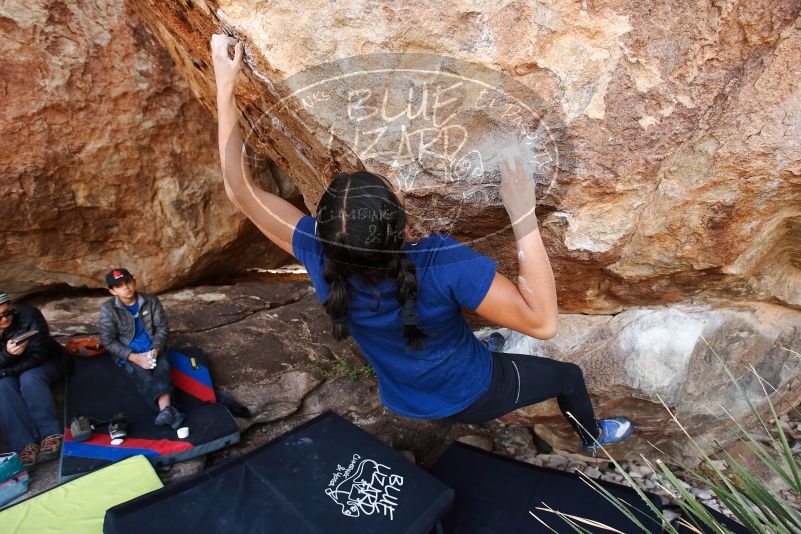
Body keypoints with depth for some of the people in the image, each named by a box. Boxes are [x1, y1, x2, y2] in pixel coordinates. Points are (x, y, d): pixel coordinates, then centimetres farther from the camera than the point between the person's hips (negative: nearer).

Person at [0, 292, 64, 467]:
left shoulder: (29, 314, -20)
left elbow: (39, 356, -19)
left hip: (41, 364, -2)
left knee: (29, 379, -33)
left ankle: (51, 434, -39)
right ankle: (25, 444, -39)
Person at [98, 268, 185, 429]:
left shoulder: (151, 301, 0)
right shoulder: (108, 309, -5)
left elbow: (162, 327, 2)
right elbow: (108, 341, -7)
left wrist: (155, 349, -17)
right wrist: (134, 357, -19)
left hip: (153, 348, 2)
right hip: (127, 353, -2)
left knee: (162, 369, -29)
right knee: (144, 376, -30)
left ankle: (165, 411, -52)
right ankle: (168, 410, -50)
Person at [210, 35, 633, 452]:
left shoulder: (321, 255, -29)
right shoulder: (446, 265, -42)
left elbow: (239, 189, -19)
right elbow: (543, 322, -36)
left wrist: (226, 85, -14)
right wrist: (524, 216, -40)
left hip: (404, 401, 4)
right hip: (473, 396, -4)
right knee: (567, 375, 24)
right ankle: (592, 436, 57)